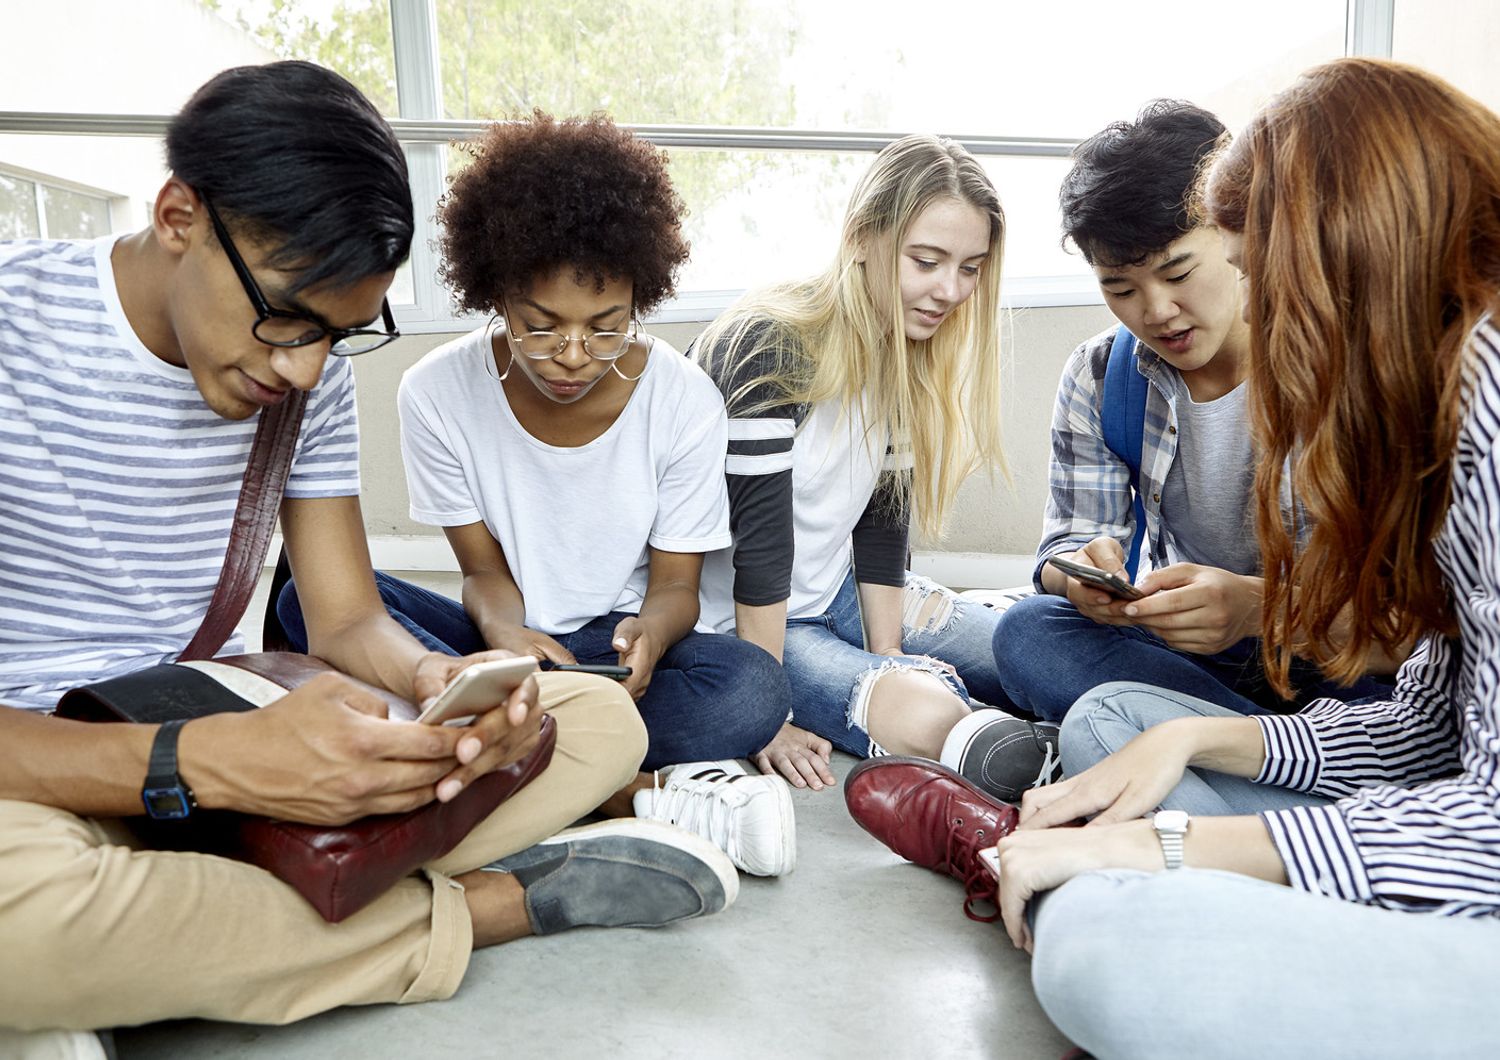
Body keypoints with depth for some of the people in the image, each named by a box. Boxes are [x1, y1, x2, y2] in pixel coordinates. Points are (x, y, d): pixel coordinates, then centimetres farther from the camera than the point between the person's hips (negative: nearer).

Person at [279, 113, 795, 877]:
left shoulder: (684, 399, -12)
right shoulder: (439, 392, -11)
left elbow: (675, 584, -6)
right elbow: (484, 570, -4)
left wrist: (649, 635, -31)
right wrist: (505, 634, -28)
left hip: (622, 646, -2)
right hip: (506, 642, 3)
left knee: (752, 689, -34)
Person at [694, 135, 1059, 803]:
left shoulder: (909, 355, 1)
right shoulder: (768, 351, -23)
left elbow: (881, 524, 2)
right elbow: (760, 541, -24)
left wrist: (889, 663, -4)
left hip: (837, 595, 8)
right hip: (739, 623, -7)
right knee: (926, 717, -29)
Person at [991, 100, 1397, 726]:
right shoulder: (1098, 379, 0)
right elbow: (1067, 545, 0)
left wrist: (1258, 605, -38)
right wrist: (1084, 575, -27)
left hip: (1343, 668, -5)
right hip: (1184, 659, 5)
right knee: (1027, 633, -27)